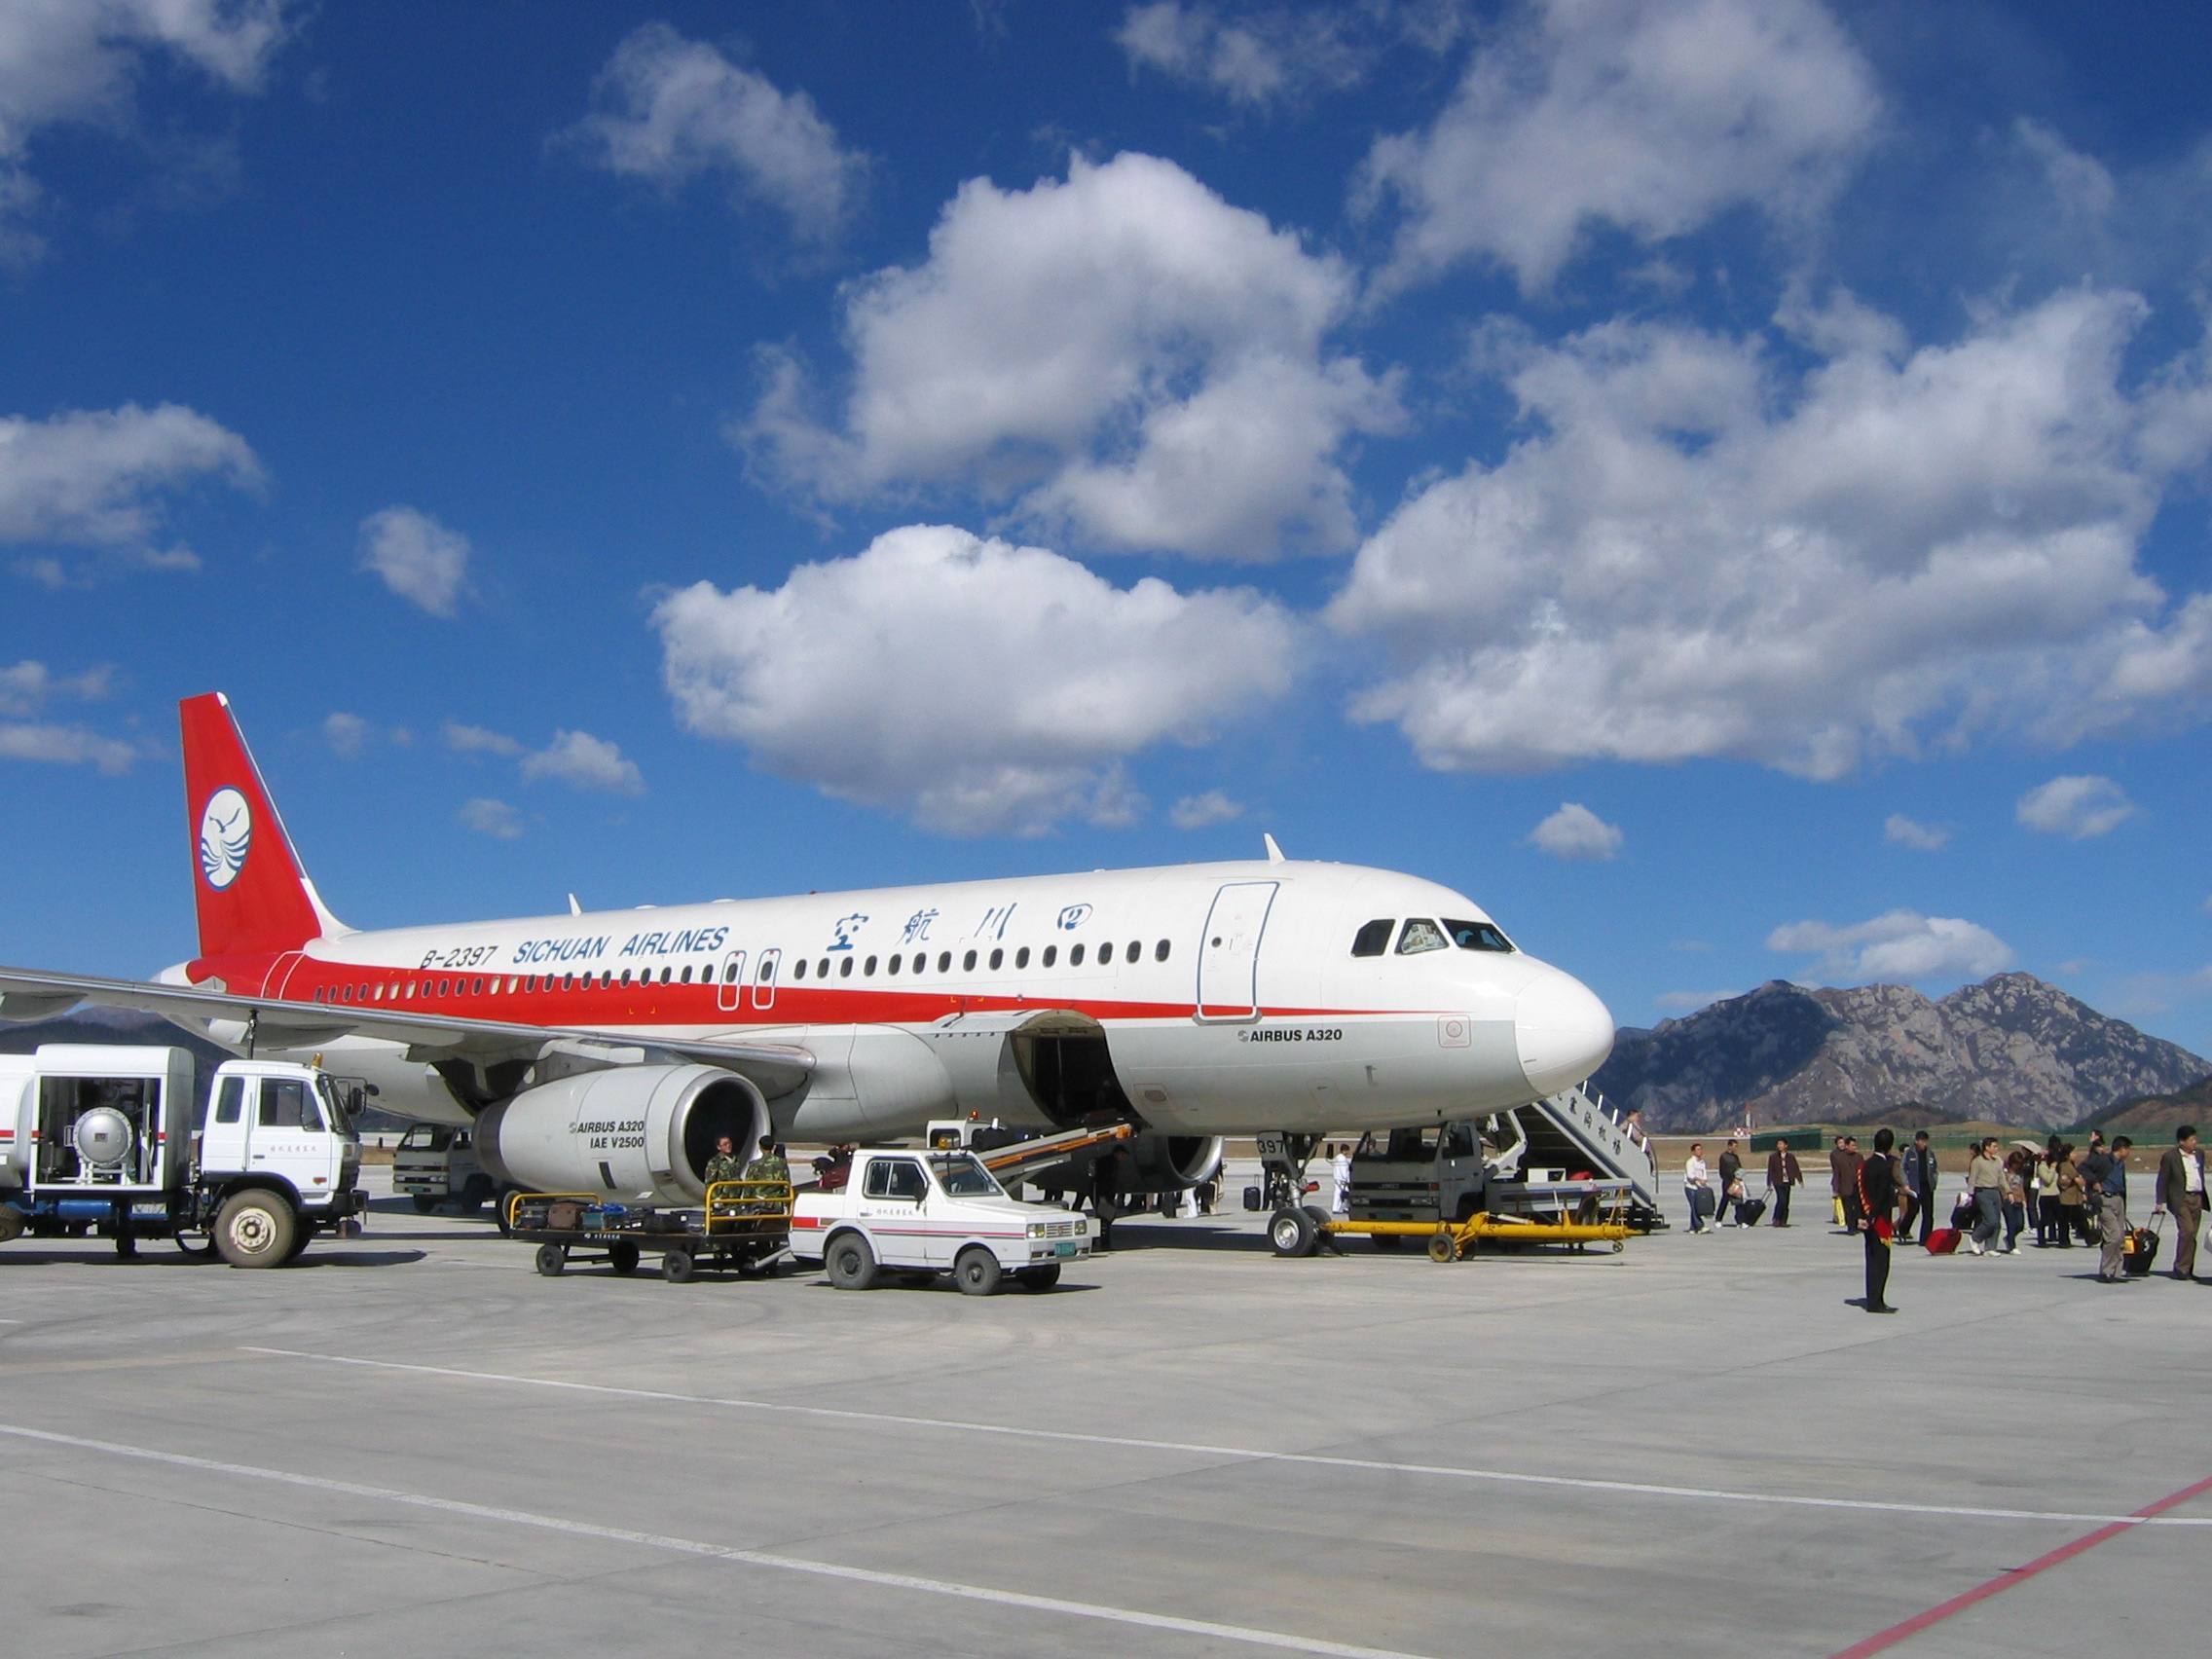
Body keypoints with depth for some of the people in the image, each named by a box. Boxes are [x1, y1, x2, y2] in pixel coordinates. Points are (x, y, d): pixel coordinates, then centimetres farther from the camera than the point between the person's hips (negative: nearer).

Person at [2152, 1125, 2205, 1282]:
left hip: (2197, 1198, 6)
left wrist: (2203, 1196, 19)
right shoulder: (2170, 1156, -6)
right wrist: (2160, 1202, -5)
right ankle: (2180, 1268, -11)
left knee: (2192, 1234, 7)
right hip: (2180, 1199, -6)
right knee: (2187, 1231, -17)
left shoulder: (2200, 1153, 12)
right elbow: (2162, 1180, -4)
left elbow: (2201, 1175, 21)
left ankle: (2187, 1270, 13)